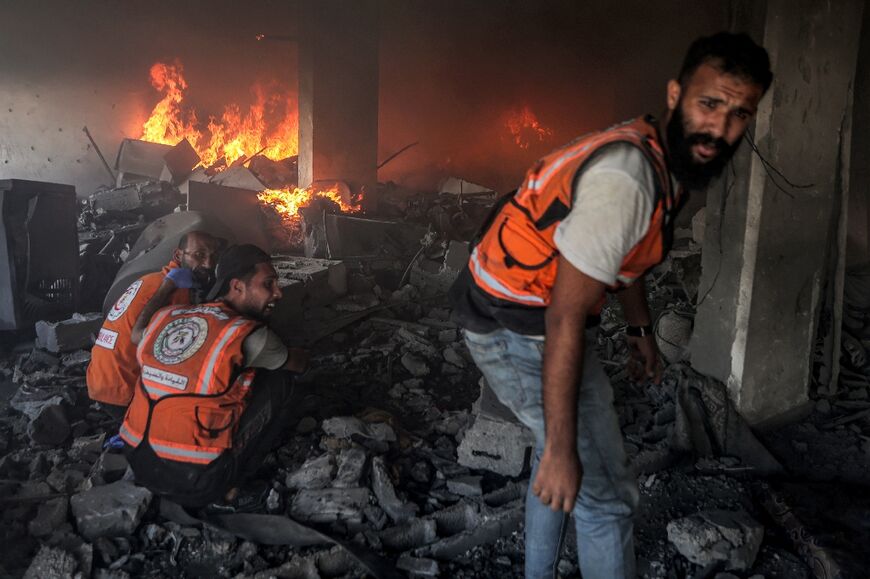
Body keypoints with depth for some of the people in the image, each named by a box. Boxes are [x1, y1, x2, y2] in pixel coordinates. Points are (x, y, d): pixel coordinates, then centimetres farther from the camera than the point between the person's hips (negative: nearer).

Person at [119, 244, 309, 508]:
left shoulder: (163, 317, 5)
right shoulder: (248, 335, -13)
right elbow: (300, 362, 7)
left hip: (139, 467, 7)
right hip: (196, 487, -6)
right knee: (279, 381, 4)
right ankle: (232, 482, 9)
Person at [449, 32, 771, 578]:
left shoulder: (669, 161, 3)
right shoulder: (626, 179, -29)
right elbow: (565, 319, -30)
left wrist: (642, 330, 28)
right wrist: (560, 450, -26)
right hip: (518, 329, -10)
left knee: (562, 454, 26)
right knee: (607, 494, -2)